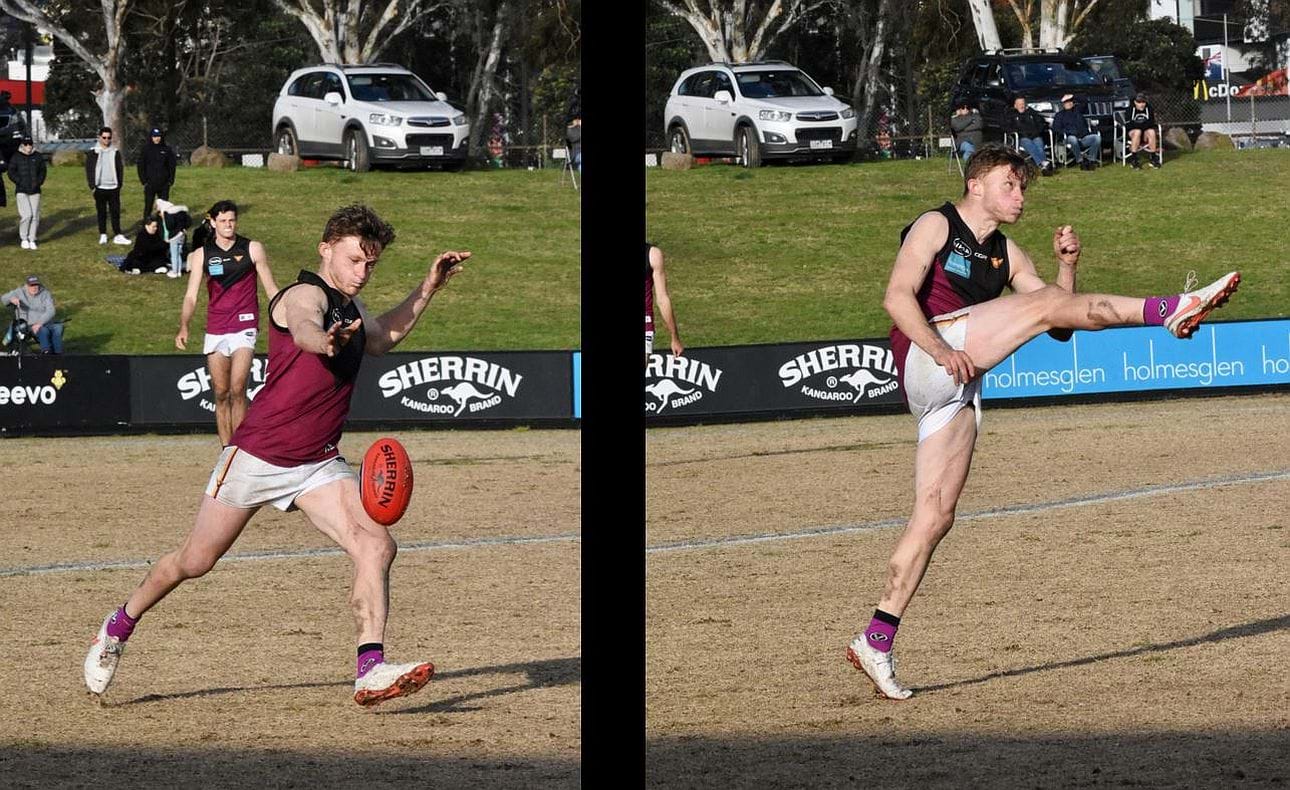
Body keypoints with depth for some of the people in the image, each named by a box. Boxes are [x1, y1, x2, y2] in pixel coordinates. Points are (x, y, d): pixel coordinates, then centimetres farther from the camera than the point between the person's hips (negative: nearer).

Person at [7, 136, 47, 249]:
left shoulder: (38, 157, 7)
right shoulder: (16, 157, 0)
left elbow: (42, 171, 11)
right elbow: (11, 172, -1)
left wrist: (38, 183, -5)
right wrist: (20, 182, -12)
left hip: (35, 191, 3)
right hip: (21, 191, -3)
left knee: (35, 216, 1)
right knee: (26, 214, -14)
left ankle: (32, 240, 11)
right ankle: (24, 239, 2)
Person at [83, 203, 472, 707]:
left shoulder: (349, 307, 12)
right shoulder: (306, 295, -15)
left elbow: (380, 338, 36)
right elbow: (302, 328, -42)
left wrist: (428, 288, 25)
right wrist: (324, 340, -67)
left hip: (319, 466, 7)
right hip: (257, 455, -7)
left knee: (376, 546, -18)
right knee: (194, 562, 8)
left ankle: (371, 671, -24)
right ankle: (119, 626, 34)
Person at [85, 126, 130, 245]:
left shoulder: (115, 152, 6)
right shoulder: (93, 153, 0)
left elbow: (120, 169, 10)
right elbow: (89, 170, -1)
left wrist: (119, 184, 2)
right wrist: (92, 186, -8)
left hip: (113, 187, 1)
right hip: (100, 188, -1)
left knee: (116, 212, -1)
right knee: (101, 212, 5)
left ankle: (118, 236, 0)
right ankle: (103, 235, 12)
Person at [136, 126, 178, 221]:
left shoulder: (167, 150, 4)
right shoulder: (146, 149, 1)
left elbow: (172, 166, 8)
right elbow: (140, 166, 2)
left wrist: (171, 180, -1)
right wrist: (144, 180, -6)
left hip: (164, 184, 2)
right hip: (150, 184, -1)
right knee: (148, 207, 0)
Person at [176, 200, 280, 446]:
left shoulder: (253, 249, 3)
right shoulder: (201, 255, 6)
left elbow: (271, 289, 9)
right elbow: (191, 296, 0)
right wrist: (183, 327, -15)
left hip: (244, 327, -3)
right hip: (215, 331, 3)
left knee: (237, 390, -16)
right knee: (220, 393, 4)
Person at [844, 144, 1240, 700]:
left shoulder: (1006, 255, 26)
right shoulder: (935, 227, 6)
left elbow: (1059, 329, 21)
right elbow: (898, 297, -9)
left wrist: (1066, 265, 6)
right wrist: (941, 351, -22)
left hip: (958, 388, 8)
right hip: (925, 357, -8)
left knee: (936, 516, 0)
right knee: (1043, 302, -16)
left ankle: (876, 642, 1)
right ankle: (1172, 310, -20)